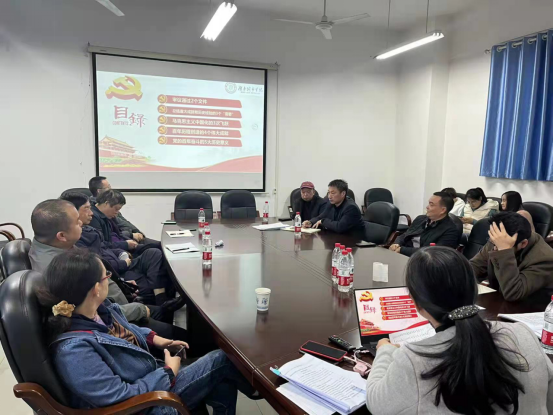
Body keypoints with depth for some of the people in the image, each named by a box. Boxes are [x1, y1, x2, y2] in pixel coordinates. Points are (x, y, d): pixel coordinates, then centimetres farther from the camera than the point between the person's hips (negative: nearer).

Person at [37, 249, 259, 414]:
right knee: (221, 361, -4)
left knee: (224, 386, 1)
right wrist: (169, 372, -18)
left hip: (151, 375, 8)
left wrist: (154, 338, 3)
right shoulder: (74, 349, -34)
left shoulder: (99, 308, -7)